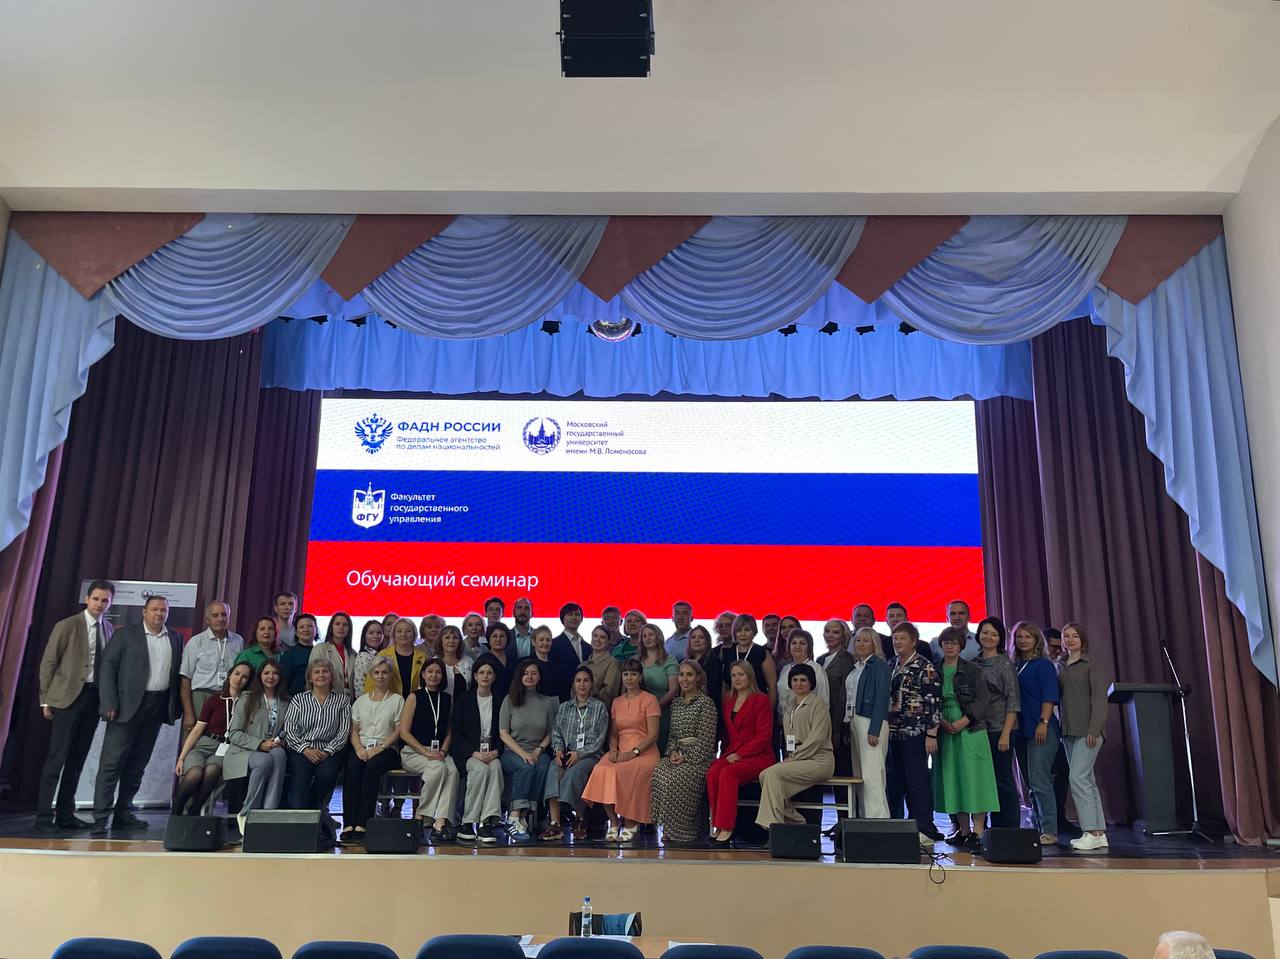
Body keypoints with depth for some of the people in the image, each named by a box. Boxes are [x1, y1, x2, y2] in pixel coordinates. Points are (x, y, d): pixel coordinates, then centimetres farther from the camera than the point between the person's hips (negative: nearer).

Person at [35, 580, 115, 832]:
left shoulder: (109, 629, 11)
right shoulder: (67, 626, -3)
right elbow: (48, 663, -2)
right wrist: (46, 700, -5)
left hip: (95, 696, 5)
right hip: (68, 696, -5)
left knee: (77, 758, 9)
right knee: (57, 757, -6)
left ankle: (65, 814, 16)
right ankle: (44, 816, 0)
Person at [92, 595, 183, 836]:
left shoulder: (175, 639, 12)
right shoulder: (125, 634, 2)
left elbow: (178, 674, 10)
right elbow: (107, 668, -3)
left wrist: (176, 707, 2)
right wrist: (109, 704, -12)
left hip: (158, 707, 4)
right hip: (128, 705, -4)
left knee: (137, 764, 10)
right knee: (112, 762, -4)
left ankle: (123, 813, 18)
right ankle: (100, 818, -1)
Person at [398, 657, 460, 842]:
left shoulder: (448, 699, 15)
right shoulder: (415, 697, 3)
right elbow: (404, 732, -3)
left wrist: (443, 751, -3)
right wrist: (426, 752, -13)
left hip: (438, 752, 3)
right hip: (413, 751, -3)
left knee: (453, 771, -29)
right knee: (439, 768, -33)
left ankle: (441, 822, -37)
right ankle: (421, 816, -19)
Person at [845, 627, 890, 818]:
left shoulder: (879, 665, -6)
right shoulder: (855, 667, 18)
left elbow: (882, 698, -13)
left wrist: (874, 730, -19)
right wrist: (847, 730, 13)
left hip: (871, 723, -9)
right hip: (854, 723, 9)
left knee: (872, 777, -10)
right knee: (858, 776, 9)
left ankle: (878, 819, -8)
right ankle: (864, 819, 14)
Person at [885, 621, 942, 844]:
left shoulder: (924, 667, -7)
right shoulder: (891, 665, 13)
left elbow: (934, 702, -11)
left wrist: (931, 735, -14)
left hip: (915, 733, -7)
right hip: (894, 733, 7)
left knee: (916, 779, -4)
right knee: (894, 781, 9)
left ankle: (925, 830, 4)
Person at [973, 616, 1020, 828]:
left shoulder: (1005, 664, -4)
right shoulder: (973, 664, 11)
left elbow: (1013, 701, -9)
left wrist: (1006, 733, -15)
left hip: (999, 730, -5)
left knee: (1003, 779, -3)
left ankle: (1011, 830, 5)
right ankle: (996, 829, 18)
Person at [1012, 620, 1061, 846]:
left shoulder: (1043, 665, -3)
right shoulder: (1014, 666, 15)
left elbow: (1049, 697, -10)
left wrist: (1043, 722, -19)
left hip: (1041, 730, -7)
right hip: (1021, 730, 7)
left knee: (1039, 781, -10)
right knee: (1031, 783, 11)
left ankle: (1049, 831, -6)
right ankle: (1038, 827, 18)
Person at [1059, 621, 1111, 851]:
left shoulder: (1093, 664, -3)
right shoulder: (1061, 667, 15)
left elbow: (1099, 699, -9)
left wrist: (1093, 729, -16)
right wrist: (1061, 726, 9)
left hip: (1087, 731, -7)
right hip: (1069, 730, 7)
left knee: (1078, 777, -14)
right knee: (1087, 781, 8)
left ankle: (1092, 832, -10)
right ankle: (1099, 833, 12)